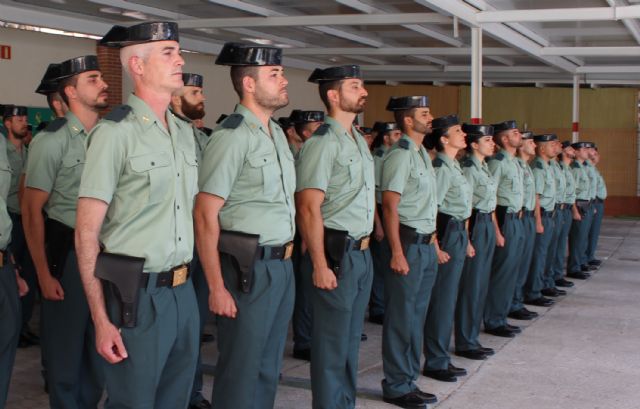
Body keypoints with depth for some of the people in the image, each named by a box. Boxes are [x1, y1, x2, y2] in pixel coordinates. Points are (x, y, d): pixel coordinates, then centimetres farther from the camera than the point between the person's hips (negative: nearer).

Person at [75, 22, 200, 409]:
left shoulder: (186, 131, 9)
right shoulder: (115, 132, -12)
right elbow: (87, 232, -12)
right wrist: (101, 320, -15)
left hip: (184, 292, 7)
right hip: (137, 295, -6)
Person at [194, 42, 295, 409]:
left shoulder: (278, 133, 11)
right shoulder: (232, 136, -15)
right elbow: (206, 216, -17)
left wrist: (287, 250, 10)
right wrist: (217, 288, -18)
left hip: (283, 266, 8)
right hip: (250, 268, -8)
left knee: (269, 367, 17)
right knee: (242, 370, 2)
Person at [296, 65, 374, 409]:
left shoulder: (359, 141, 13)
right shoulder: (323, 143, -15)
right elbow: (308, 208, -20)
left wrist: (365, 243, 14)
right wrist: (320, 265, -22)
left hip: (362, 253, 9)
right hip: (336, 254, -9)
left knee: (351, 339, 17)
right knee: (332, 342, 0)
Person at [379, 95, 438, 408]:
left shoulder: (422, 154, 15)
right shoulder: (400, 155, -13)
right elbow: (390, 207, -18)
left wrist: (433, 240, 15)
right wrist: (397, 253, -21)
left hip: (427, 245, 9)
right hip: (408, 244, -9)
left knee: (417, 316, 14)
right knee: (401, 318, -1)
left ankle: (409, 381, 24)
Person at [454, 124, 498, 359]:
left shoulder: (485, 167, 15)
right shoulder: (469, 168, -13)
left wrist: (496, 231, 17)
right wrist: (467, 240, -20)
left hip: (488, 226, 9)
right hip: (476, 225, -9)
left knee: (481, 286, 13)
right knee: (471, 285, -3)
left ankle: (473, 339, 22)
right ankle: (465, 343, 6)